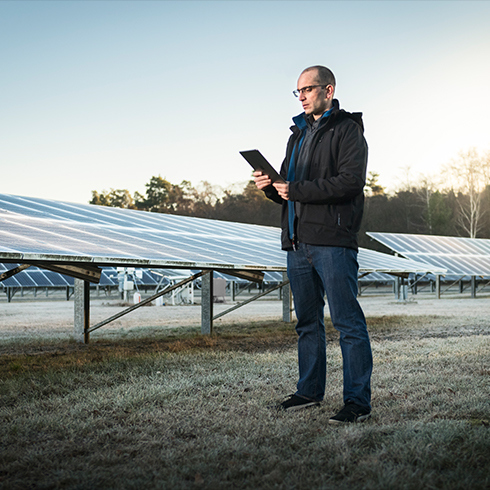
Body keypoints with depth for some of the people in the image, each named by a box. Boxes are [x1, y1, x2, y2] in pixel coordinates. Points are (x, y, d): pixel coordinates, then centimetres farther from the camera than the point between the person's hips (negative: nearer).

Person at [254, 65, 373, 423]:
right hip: (298, 242, 8)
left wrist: (296, 190, -17)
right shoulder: (299, 134, 22)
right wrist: (271, 186, 1)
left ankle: (358, 400, -2)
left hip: (333, 241, -8)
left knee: (348, 321, -6)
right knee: (308, 321, 13)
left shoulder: (348, 130, -2)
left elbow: (351, 180, -16)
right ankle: (310, 390, 24)